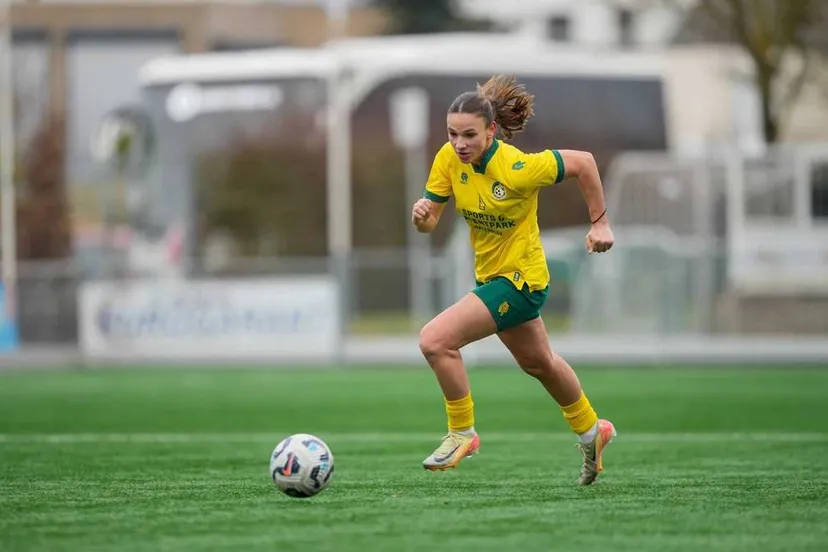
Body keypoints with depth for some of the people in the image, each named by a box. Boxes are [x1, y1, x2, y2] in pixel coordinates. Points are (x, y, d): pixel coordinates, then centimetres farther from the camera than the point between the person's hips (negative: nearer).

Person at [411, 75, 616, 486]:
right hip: (491, 275, 8)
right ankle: (591, 431, 51)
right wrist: (421, 215, -29)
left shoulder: (517, 169, -29)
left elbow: (582, 162, -17)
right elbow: (430, 220, -5)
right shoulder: (449, 158, -12)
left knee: (435, 340, -21)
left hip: (519, 279, -8)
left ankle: (462, 433, -2)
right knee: (538, 363, 28)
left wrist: (600, 223, -10)